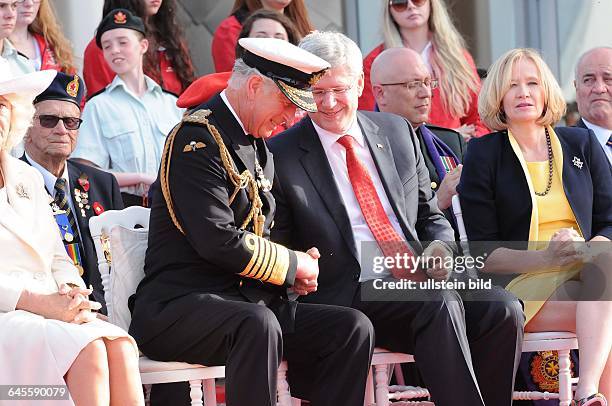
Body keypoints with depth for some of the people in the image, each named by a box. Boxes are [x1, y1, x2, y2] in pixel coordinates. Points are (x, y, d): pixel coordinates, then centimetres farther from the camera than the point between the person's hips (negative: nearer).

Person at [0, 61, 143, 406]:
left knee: (120, 348, -25)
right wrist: (37, 301, -17)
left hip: (50, 312, 6)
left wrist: (71, 294, -1)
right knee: (88, 350, -32)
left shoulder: (28, 179, 24)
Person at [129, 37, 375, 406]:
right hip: (180, 305, -9)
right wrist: (292, 265, -10)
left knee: (353, 328, -7)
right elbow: (218, 240, -22)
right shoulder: (197, 139, -12)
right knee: (258, 324, -39)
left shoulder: (257, 147, 19)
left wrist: (298, 265, 3)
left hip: (250, 301, 9)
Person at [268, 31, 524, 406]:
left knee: (503, 309, -21)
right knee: (441, 303, -32)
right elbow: (276, 246, 3)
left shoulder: (397, 132, 15)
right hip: (348, 293, -5)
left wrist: (439, 248, 0)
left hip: (421, 279, 5)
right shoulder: (282, 156, 0)